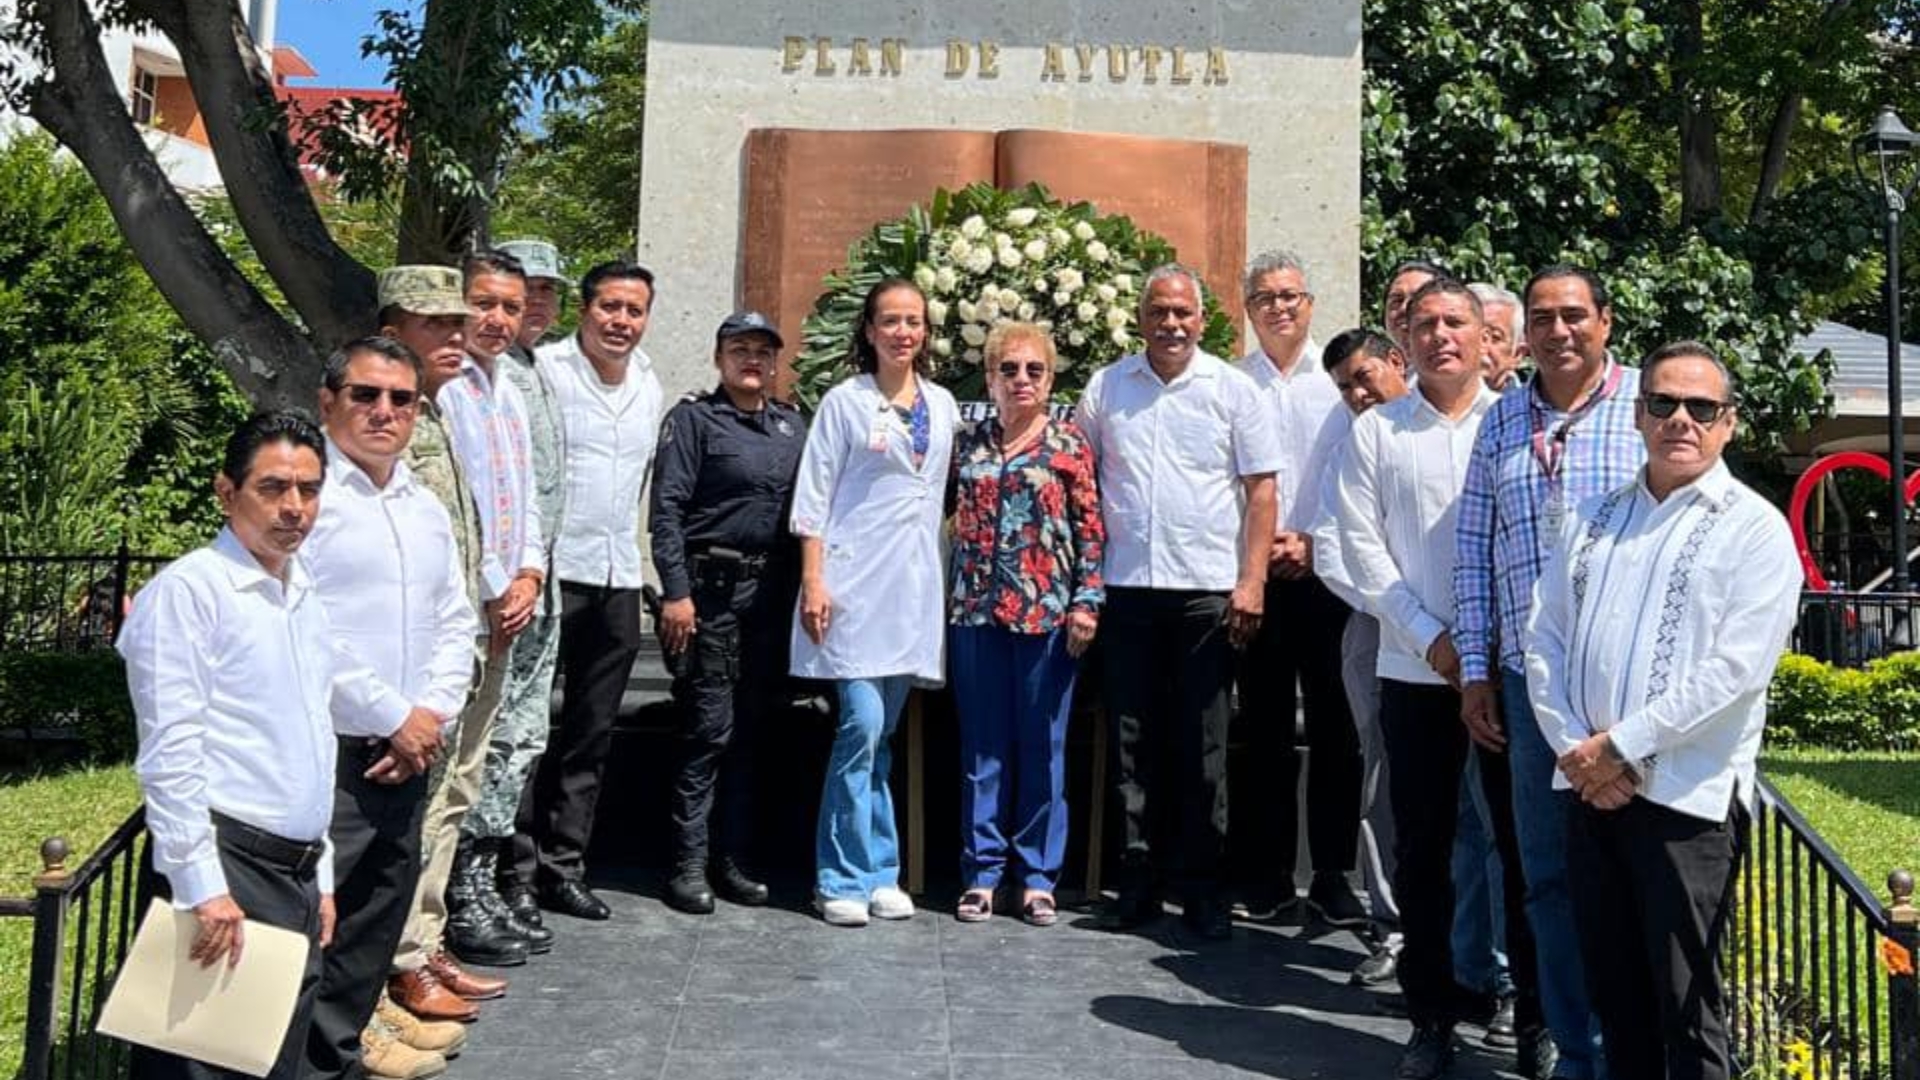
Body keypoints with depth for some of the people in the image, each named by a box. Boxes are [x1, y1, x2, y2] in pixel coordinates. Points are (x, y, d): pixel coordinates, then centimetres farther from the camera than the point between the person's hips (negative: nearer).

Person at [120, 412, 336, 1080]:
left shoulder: (306, 600, 16)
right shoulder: (189, 590, -8)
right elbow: (170, 754, -15)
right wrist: (203, 888, -19)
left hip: (298, 873, 8)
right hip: (225, 867, -8)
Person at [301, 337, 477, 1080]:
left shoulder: (426, 509, 14)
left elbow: (455, 623, 15)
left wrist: (431, 716, -1)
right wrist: (393, 718, -13)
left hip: (407, 752, 7)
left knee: (383, 901, 16)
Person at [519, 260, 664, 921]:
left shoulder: (649, 385, 14)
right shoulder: (545, 370, -7)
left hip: (619, 580, 7)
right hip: (553, 572, -6)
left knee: (591, 736, 11)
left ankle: (563, 867, 20)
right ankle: (518, 868, 7)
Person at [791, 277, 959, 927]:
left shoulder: (943, 406, 14)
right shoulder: (845, 402, 1)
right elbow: (813, 497, -1)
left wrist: (946, 579, 13)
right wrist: (813, 581, -9)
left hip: (915, 586, 4)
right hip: (855, 581, -4)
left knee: (882, 735, 8)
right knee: (862, 724, -11)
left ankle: (878, 874, 16)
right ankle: (845, 879, 0)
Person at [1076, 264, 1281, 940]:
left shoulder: (1233, 390, 2)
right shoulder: (1106, 388, 8)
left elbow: (1261, 489, 1)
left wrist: (1252, 580, -7)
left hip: (1207, 591, -2)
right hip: (1126, 588, 2)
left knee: (1202, 746, 4)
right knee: (1132, 740, 7)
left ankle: (1201, 887, 14)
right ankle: (1137, 880, 17)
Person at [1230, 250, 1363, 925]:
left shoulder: (1339, 378, 4)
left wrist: (1314, 544, -8)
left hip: (1327, 572, -1)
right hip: (1255, 575, 1)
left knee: (1334, 725, 1)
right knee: (1264, 728, 6)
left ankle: (1332, 874, 11)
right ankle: (1267, 871, 16)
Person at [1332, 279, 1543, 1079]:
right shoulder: (1375, 431, 6)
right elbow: (1364, 548, 1)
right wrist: (1432, 638, -8)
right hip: (1415, 670, 1)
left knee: (1524, 843, 4)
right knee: (1422, 848, 7)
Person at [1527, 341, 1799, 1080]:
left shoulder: (1755, 528, -4)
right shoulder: (1592, 518, 13)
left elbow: (1736, 669, -14)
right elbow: (1544, 640, 9)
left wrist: (1620, 747, -14)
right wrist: (1574, 748, -5)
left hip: (1687, 797, -5)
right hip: (1590, 789, 5)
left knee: (1685, 1006, 3)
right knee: (1613, 992, 15)